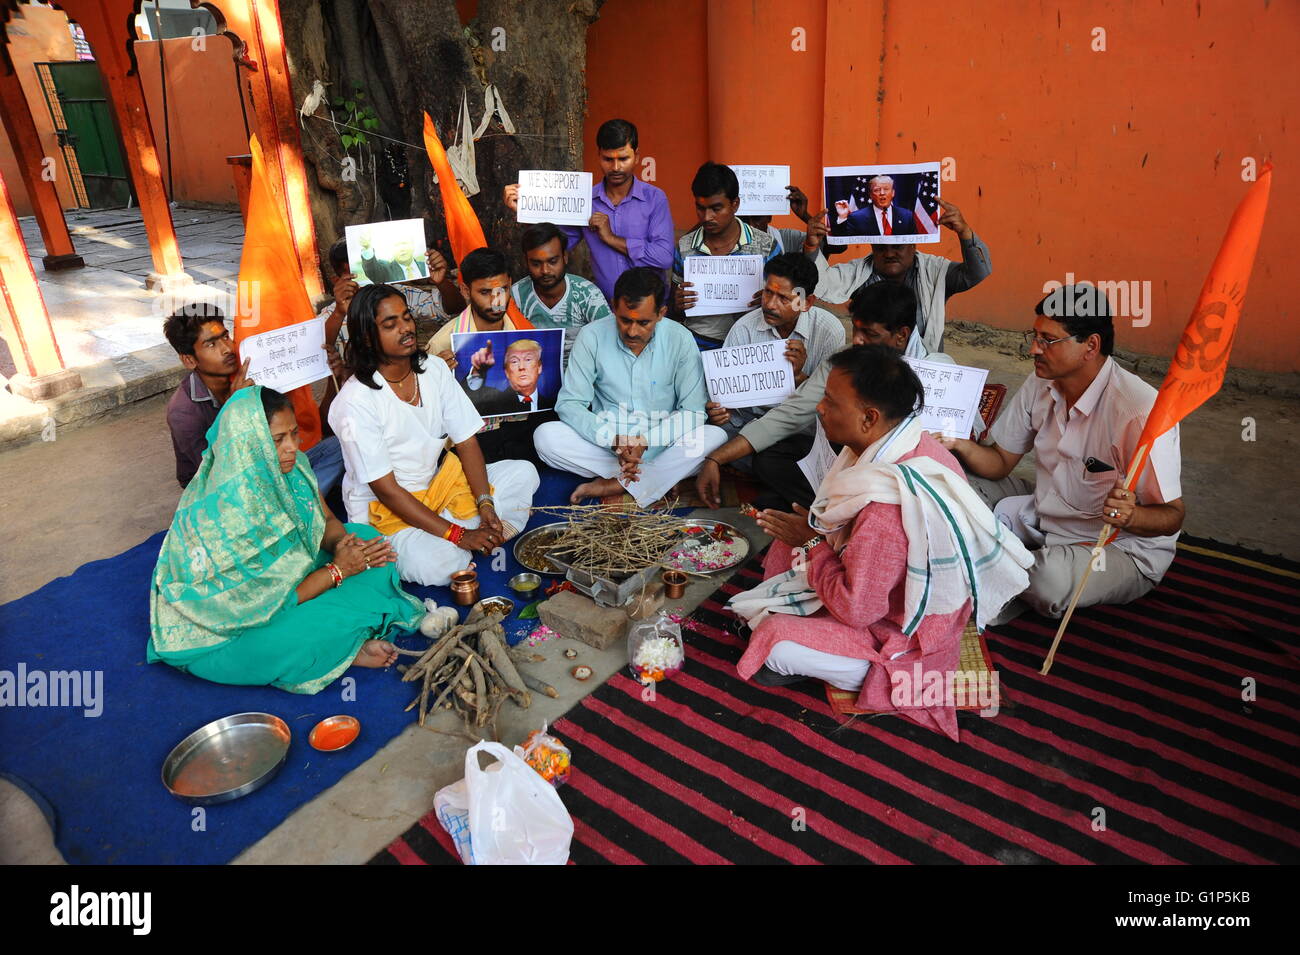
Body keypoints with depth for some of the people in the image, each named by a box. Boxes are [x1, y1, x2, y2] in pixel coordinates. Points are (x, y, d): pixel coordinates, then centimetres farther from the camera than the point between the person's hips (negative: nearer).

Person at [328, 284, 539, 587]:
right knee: (439, 567, -34)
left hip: (440, 480, 7)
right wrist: (457, 535, -26)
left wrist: (485, 503, -19)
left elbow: (467, 441, -3)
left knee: (523, 473, -7)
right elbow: (386, 489, -22)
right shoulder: (355, 401, -22)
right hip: (383, 507, -6)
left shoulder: (434, 369, -3)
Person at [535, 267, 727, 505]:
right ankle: (658, 479, -20)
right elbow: (569, 403, -9)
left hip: (661, 446, 0)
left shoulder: (680, 340, -8)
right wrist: (614, 440, -24)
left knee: (715, 437, -27)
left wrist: (645, 440, -23)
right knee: (545, 436, -24)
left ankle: (612, 486, -23)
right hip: (605, 442, 1)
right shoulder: (592, 336, -8)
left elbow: (693, 410, -9)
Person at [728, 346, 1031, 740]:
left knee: (773, 643, -22)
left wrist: (814, 541, -15)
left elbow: (856, 609, -28)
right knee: (786, 545, 11)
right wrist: (816, 528, -5)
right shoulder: (917, 445, -9)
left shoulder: (885, 507, -38)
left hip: (904, 642, -9)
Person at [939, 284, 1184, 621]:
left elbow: (1172, 516, -21)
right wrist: (959, 444, -19)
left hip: (1121, 550, -7)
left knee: (1051, 577, -39)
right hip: (1046, 514, 7)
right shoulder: (1040, 385, -4)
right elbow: (1000, 462, 3)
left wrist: (1132, 516, -44)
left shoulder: (1139, 412, -26)